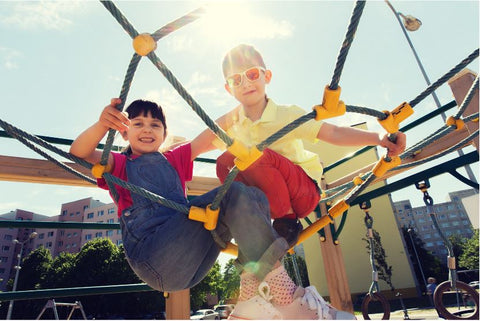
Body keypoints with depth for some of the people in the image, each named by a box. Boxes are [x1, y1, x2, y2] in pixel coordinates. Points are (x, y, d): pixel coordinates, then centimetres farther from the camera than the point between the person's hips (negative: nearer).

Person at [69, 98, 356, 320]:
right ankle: (287, 297, -29)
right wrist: (102, 124, -26)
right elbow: (79, 152, -5)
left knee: (255, 196, -13)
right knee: (235, 194, -24)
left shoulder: (174, 161, 29)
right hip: (152, 260, -5)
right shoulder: (120, 164, 17)